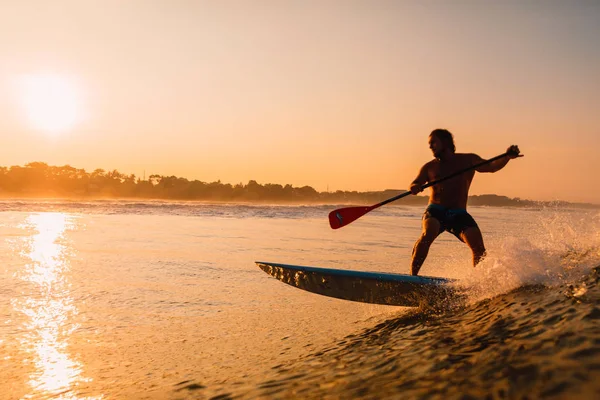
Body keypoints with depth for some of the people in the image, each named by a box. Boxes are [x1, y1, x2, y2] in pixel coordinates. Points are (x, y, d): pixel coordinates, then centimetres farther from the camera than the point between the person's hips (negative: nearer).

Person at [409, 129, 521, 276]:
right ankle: (412, 275, -25)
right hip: (435, 211, 0)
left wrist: (507, 157, -20)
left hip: (459, 214, 1)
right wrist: (415, 187, -25)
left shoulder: (468, 160, 11)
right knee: (428, 234, -30)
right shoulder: (430, 167, 11)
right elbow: (414, 185, 0)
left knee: (478, 247, -16)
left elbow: (491, 166, 0)